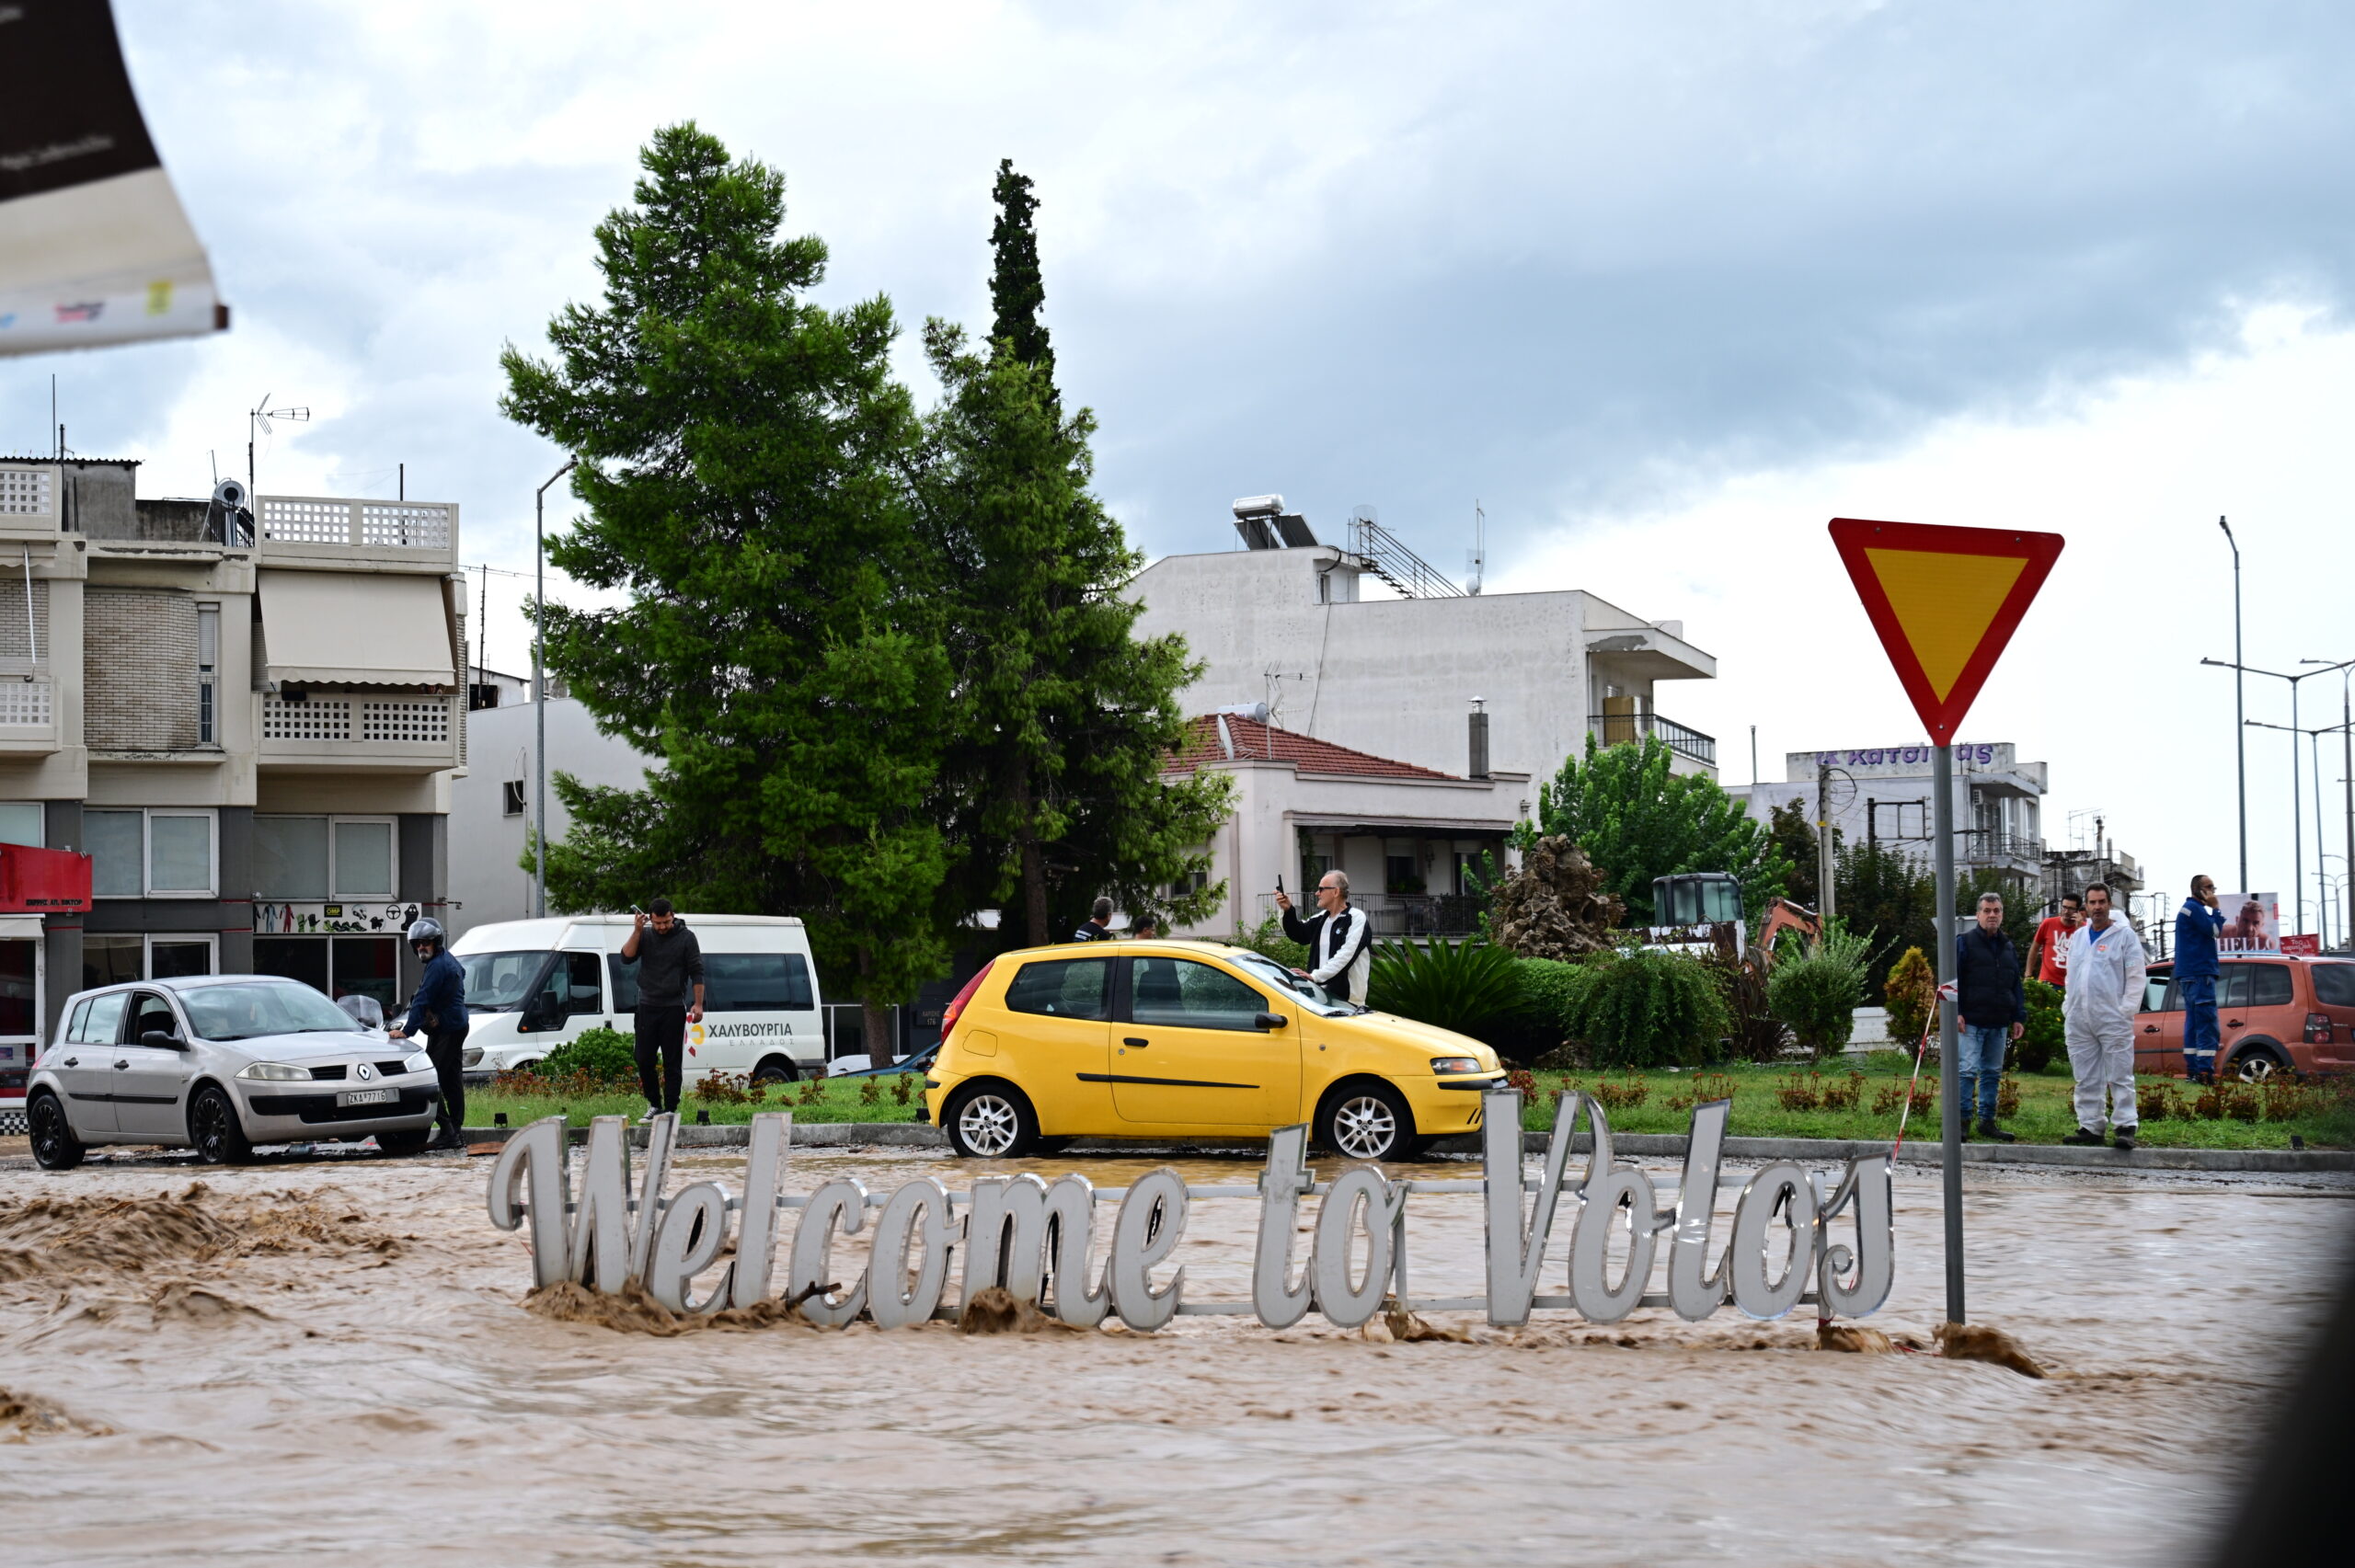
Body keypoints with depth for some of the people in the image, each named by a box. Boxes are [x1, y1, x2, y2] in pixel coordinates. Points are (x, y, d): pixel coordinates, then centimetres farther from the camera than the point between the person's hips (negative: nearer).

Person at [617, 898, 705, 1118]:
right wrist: (637, 931, -14)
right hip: (647, 1007, 3)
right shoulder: (645, 935, 6)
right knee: (644, 1060, 3)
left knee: (672, 1063, -1)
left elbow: (697, 973, -1)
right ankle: (654, 1103, 19)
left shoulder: (686, 938, -1)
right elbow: (626, 957, -5)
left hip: (674, 1009, -3)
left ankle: (670, 1109, 2)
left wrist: (698, 1004, -7)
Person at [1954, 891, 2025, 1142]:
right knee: (1967, 1070, -10)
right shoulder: (1964, 942, 0)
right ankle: (1962, 1120, -6)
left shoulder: (2008, 948, 18)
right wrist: (1956, 1013, -13)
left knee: (1993, 1073, 9)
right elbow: (1953, 979, -4)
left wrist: (2019, 1017, 14)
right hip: (1971, 1022, -6)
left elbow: (2016, 985, 22)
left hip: (1999, 1024, 6)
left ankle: (1987, 1121, 14)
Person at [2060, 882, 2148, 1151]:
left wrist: (2127, 1011, -11)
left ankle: (2125, 1127, -7)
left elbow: (2136, 976, -4)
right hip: (2079, 1020, 6)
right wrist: (2067, 1008, 14)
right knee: (2086, 1079, 9)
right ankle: (2089, 1127, 14)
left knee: (2120, 1077, -6)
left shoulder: (2125, 935, -1)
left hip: (2113, 1018, -6)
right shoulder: (2078, 937, 17)